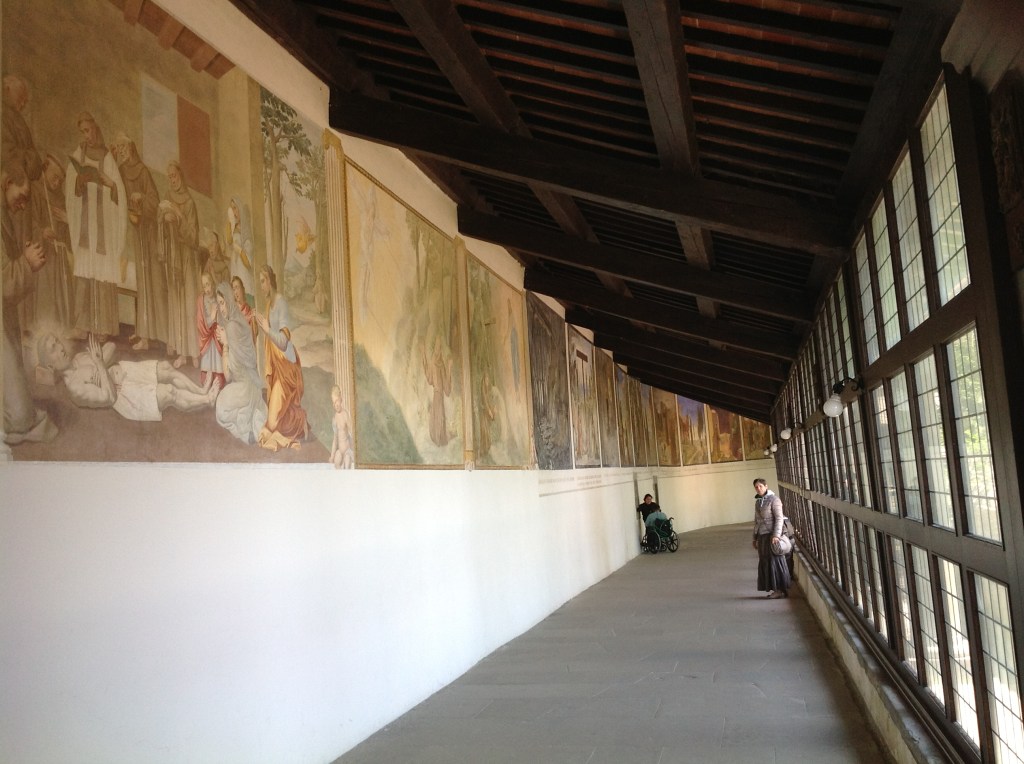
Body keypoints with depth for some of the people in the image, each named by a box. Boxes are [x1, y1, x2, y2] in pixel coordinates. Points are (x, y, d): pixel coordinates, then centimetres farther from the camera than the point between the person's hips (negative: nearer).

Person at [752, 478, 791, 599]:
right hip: (762, 536, 8)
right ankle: (775, 589, 12)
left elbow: (779, 518, -15)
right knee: (766, 563, 7)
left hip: (772, 535, -8)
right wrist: (755, 538, 16)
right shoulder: (758, 502, 13)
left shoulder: (774, 499, -9)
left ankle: (781, 590, 1)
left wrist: (776, 535, -23)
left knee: (775, 562, -5)